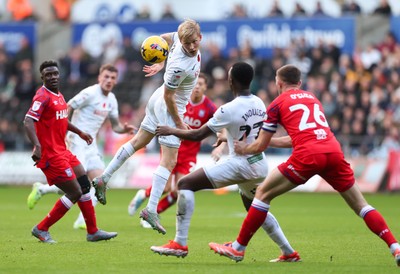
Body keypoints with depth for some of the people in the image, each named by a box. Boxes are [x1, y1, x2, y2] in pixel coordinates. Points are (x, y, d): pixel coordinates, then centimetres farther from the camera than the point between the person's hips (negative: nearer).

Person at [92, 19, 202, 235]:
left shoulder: (179, 37, -13)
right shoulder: (180, 66, -35)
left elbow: (165, 37, 10)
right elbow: (169, 96, -24)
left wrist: (161, 63, 18)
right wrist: (178, 123, -14)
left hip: (158, 101, 10)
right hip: (170, 109, -10)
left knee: (138, 142, 23)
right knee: (169, 162, -5)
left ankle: (103, 179, 29)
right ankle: (151, 210, -7)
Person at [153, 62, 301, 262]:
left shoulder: (229, 110, -17)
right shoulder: (259, 104, 4)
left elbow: (198, 135, -10)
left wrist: (171, 131, 5)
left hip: (240, 164, -8)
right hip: (259, 167, 8)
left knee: (185, 184, -5)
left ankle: (180, 244, -11)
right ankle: (289, 253, 29)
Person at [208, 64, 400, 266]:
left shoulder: (277, 104, 14)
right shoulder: (312, 97, 29)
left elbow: (260, 146, 16)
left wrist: (243, 149, 37)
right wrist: (270, 140, 48)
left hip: (307, 156, -4)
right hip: (333, 151, 4)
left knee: (263, 193, 10)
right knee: (359, 204, 11)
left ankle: (238, 248, 10)